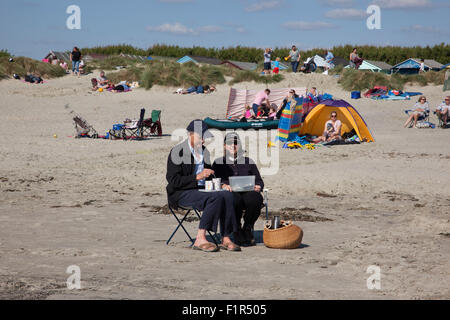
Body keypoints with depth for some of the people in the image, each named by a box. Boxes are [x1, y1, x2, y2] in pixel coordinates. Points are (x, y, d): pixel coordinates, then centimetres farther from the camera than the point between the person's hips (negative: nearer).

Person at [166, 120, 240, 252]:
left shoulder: (204, 151, 17)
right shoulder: (178, 152, -6)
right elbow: (173, 180, -14)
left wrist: (209, 175, 6)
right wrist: (197, 177, -18)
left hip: (202, 189, 7)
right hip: (182, 193, -7)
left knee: (227, 195, -22)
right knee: (216, 198, -31)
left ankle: (225, 239, -22)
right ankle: (200, 239, -33)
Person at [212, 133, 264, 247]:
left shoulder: (248, 162, 27)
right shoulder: (218, 163, 22)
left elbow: (259, 181, 20)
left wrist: (258, 187, -5)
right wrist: (223, 185, -15)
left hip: (248, 191, 2)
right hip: (230, 194, -2)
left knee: (256, 199, -35)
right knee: (235, 199, -39)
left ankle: (248, 229, -12)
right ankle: (237, 231, -19)